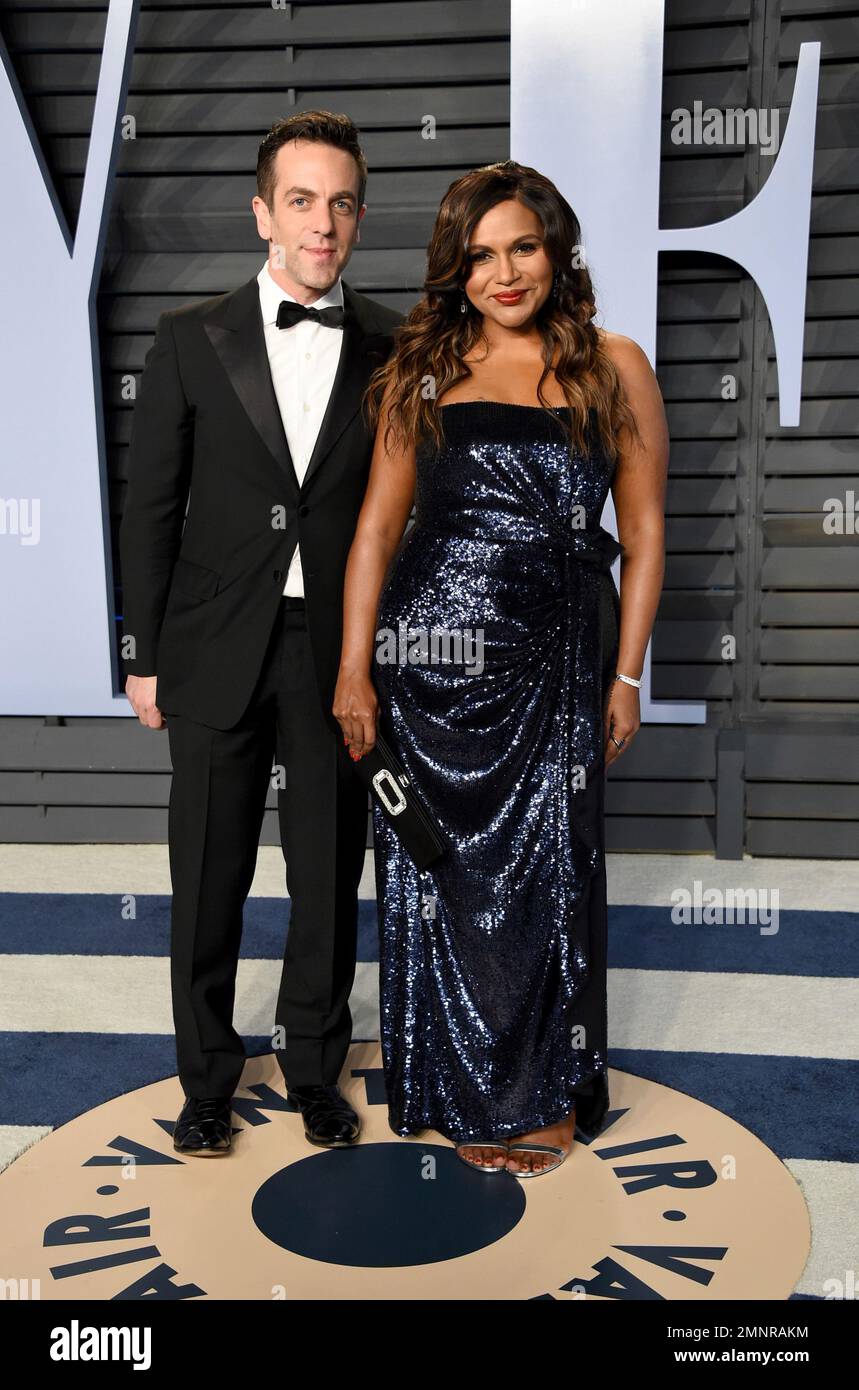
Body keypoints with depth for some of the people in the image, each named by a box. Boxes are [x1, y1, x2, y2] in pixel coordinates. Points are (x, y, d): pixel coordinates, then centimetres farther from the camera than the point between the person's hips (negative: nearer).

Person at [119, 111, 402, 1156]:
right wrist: (145, 656, 1)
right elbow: (150, 508, 3)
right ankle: (207, 1078, 31)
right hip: (217, 649, 0)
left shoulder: (392, 349, 3)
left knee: (329, 875, 11)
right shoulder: (191, 341, 2)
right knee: (208, 879, 10)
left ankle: (314, 1066, 33)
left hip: (339, 651, 1)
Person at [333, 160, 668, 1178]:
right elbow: (378, 524, 4)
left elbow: (642, 534, 5)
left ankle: (545, 1088, 33)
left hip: (555, 663, 0)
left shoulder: (615, 368, 5)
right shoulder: (422, 370, 6)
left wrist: (626, 676, 1)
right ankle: (465, 1089, 30)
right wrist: (354, 667, -2)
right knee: (440, 869, 9)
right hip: (430, 654, 0)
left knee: (546, 868, 9)